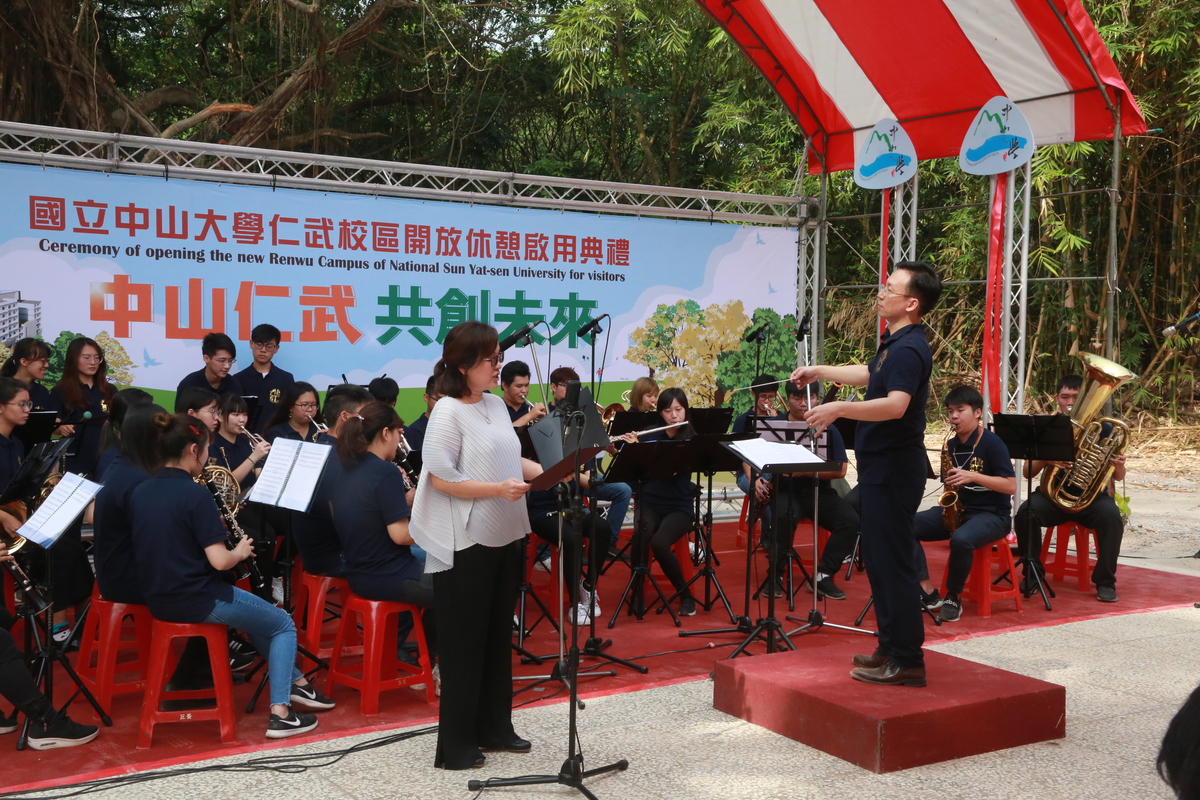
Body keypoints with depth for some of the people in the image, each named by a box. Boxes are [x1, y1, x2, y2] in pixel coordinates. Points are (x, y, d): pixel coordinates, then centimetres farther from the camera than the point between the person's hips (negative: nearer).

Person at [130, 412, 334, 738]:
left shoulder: (141, 492, 3)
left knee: (259, 613, 31)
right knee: (284, 624, 13)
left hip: (158, 601, 8)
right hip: (197, 603, -8)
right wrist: (241, 552, -2)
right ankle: (280, 713, 4)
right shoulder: (196, 494, -20)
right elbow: (220, 561, -24)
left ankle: (296, 682, 36)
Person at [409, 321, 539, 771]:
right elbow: (441, 478, -19)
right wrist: (498, 489, -26)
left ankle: (494, 728, 30)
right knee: (464, 644, 1)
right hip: (465, 544, -8)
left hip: (504, 536, 8)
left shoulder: (496, 405, 10)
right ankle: (457, 745, 12)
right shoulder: (448, 412, -14)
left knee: (498, 636, 16)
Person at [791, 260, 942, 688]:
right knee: (880, 559, 16)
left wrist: (840, 408, -40)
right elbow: (870, 374, 33)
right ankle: (891, 648, 26)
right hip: (881, 466, 11)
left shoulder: (909, 350, -19)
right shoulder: (895, 342, 14)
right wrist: (820, 371, 36)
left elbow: (895, 404, -35)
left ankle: (907, 661, 1)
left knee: (893, 561, -6)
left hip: (894, 470, -11)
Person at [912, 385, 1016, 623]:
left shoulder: (992, 443, -9)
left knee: (961, 539, -39)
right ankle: (927, 591, -17)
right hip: (956, 510, 7)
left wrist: (972, 476, -23)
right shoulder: (951, 445, 9)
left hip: (991, 514, -6)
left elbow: (1011, 486, -14)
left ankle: (953, 598, -16)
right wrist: (949, 484, -5)